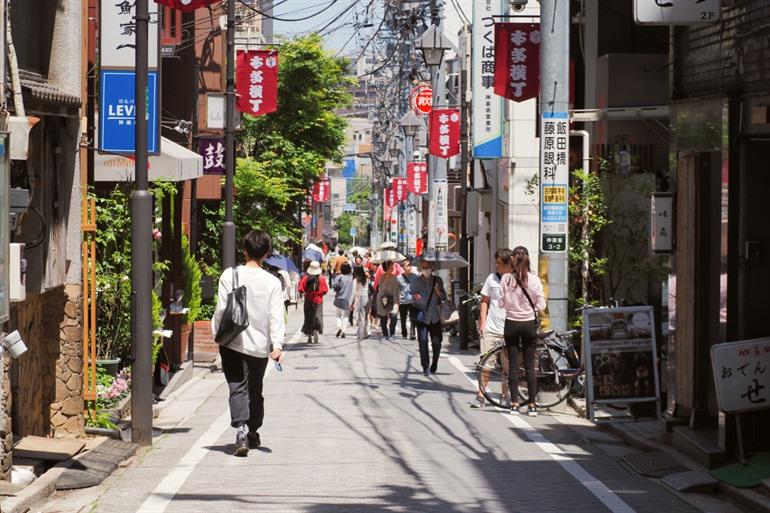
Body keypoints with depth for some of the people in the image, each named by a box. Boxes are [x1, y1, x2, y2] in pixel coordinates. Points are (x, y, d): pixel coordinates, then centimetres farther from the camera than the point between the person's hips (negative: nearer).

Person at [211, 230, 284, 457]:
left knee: (238, 388, -6)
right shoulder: (272, 282, -3)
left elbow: (222, 309, -8)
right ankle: (253, 433, 31)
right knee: (255, 390, 18)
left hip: (234, 344, -2)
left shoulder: (230, 275, -7)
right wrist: (277, 344, -10)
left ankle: (241, 431, -26)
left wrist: (217, 334, 4)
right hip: (260, 345, 2)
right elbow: (276, 316, -8)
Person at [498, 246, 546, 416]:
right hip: (529, 324, 0)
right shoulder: (534, 279, -8)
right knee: (530, 366, 5)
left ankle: (514, 404, 5)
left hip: (511, 324, 0)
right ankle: (532, 405, 3)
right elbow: (541, 305, -5)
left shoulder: (506, 278, -8)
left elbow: (501, 303, -5)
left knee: (513, 365, 6)